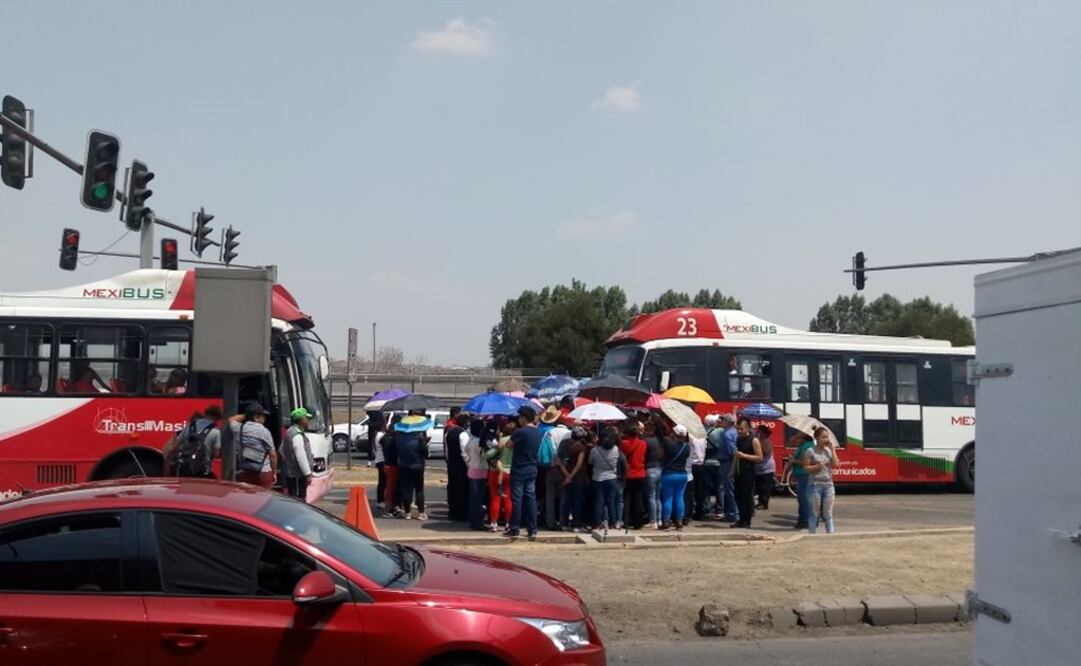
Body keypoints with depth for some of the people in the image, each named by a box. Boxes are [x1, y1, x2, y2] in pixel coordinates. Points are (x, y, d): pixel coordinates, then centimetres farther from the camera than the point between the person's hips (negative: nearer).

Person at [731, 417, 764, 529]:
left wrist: (744, 455, -20)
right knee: (738, 496, 7)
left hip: (748, 472, -7)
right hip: (739, 471, 7)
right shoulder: (738, 439, 14)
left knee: (747, 496, -5)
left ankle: (746, 521, 1)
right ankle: (741, 520, 15)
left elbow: (759, 458, -13)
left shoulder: (754, 440, -8)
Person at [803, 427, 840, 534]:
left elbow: (836, 464, -3)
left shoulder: (829, 450, 9)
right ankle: (812, 535, 7)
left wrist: (832, 450, -6)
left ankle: (830, 534, 10)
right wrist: (817, 466, -20)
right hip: (815, 484, -4)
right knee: (815, 512, 1)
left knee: (828, 513, 7)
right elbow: (806, 467, -4)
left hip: (828, 484, 4)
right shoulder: (810, 451, -4)